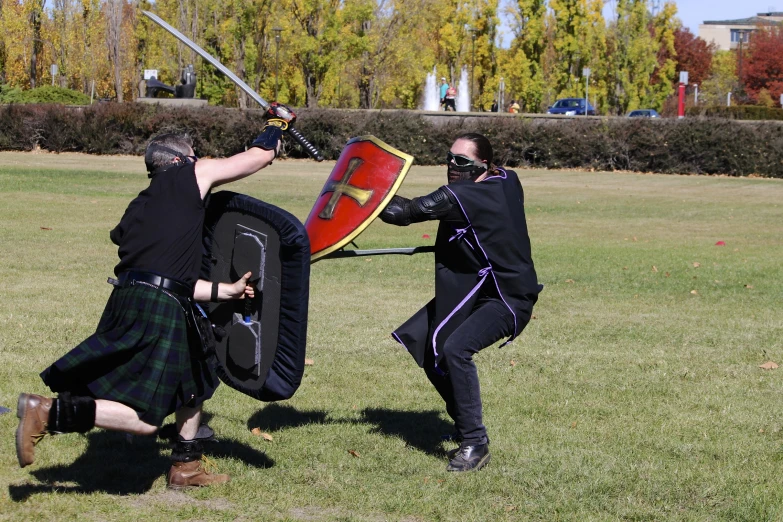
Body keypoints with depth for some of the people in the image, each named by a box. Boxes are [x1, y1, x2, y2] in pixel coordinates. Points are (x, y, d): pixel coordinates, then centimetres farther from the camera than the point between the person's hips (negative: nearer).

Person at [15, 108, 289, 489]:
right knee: (144, 419, -9)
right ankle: (49, 411, -14)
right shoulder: (191, 175, 6)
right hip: (158, 310, -9)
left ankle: (186, 469, 35)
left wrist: (226, 290, 28)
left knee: (195, 382, 27)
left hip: (130, 299, 9)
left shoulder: (140, 209, 24)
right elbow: (261, 155, 12)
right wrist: (277, 123, 31)